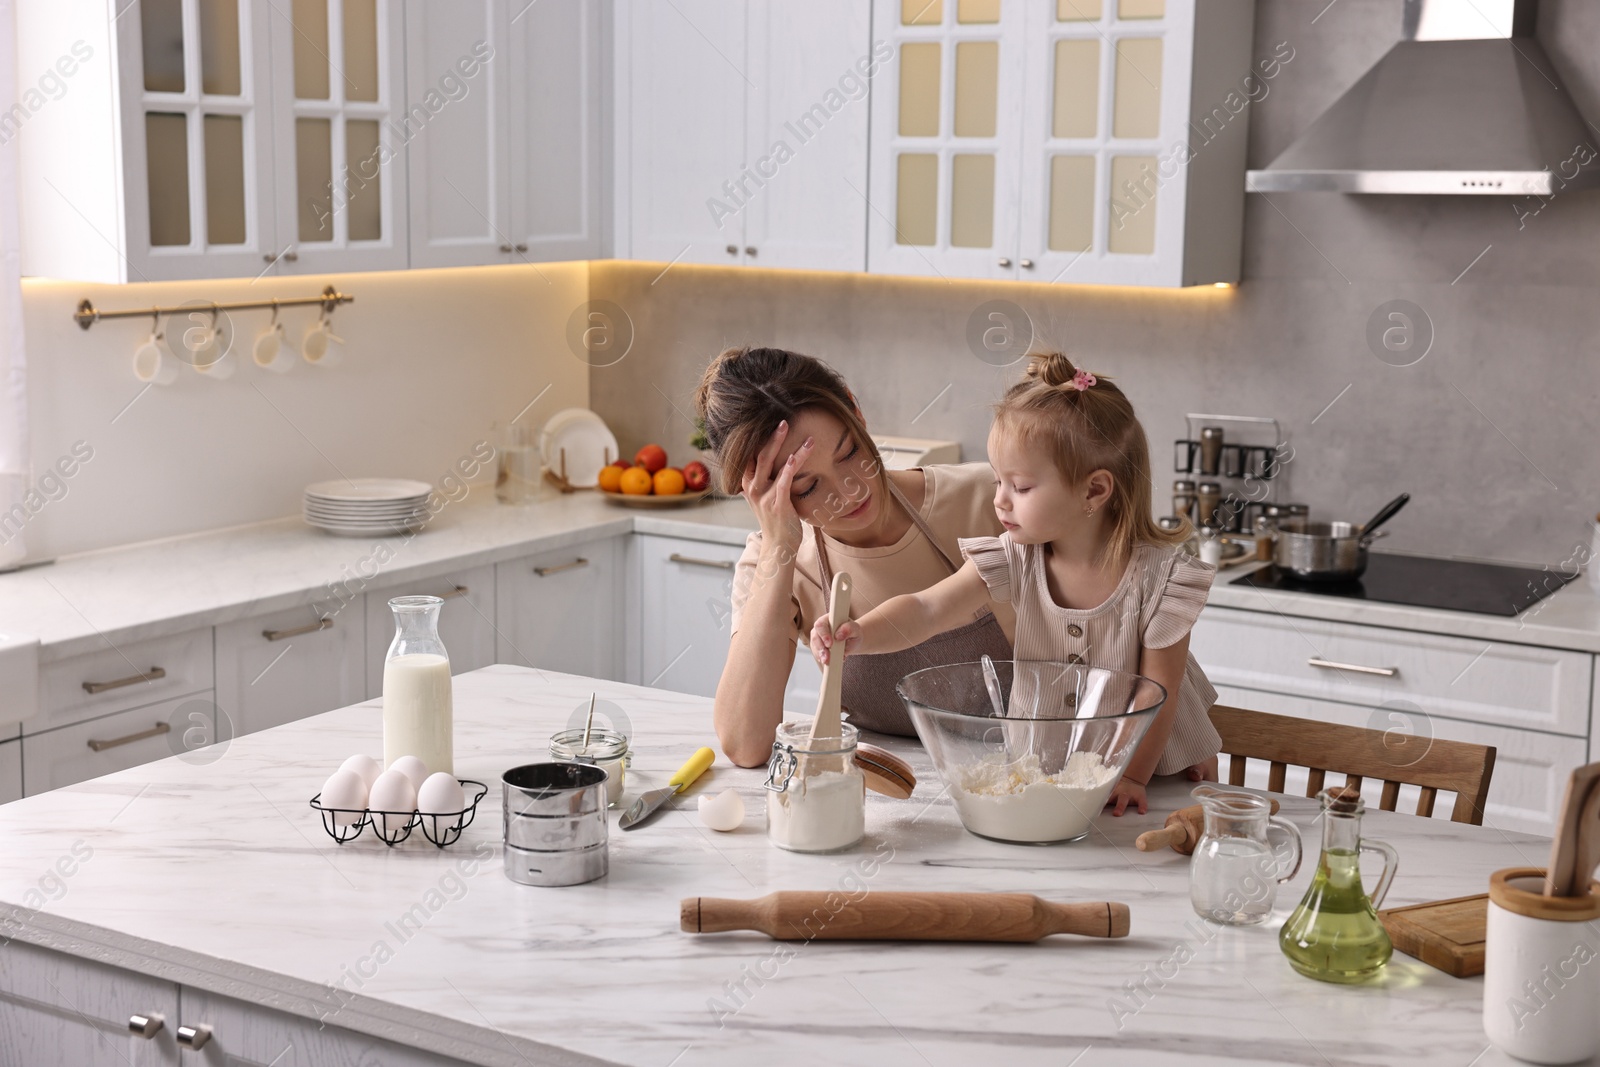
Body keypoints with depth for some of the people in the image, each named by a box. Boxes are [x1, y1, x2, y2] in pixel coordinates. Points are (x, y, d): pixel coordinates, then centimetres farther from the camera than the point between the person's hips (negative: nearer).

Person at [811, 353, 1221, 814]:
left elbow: (1157, 693, -15)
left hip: (1152, 761, -3)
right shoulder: (1015, 560, -12)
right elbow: (927, 608, -21)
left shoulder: (1160, 574, -20)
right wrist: (861, 635, -40)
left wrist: (1130, 776, -22)